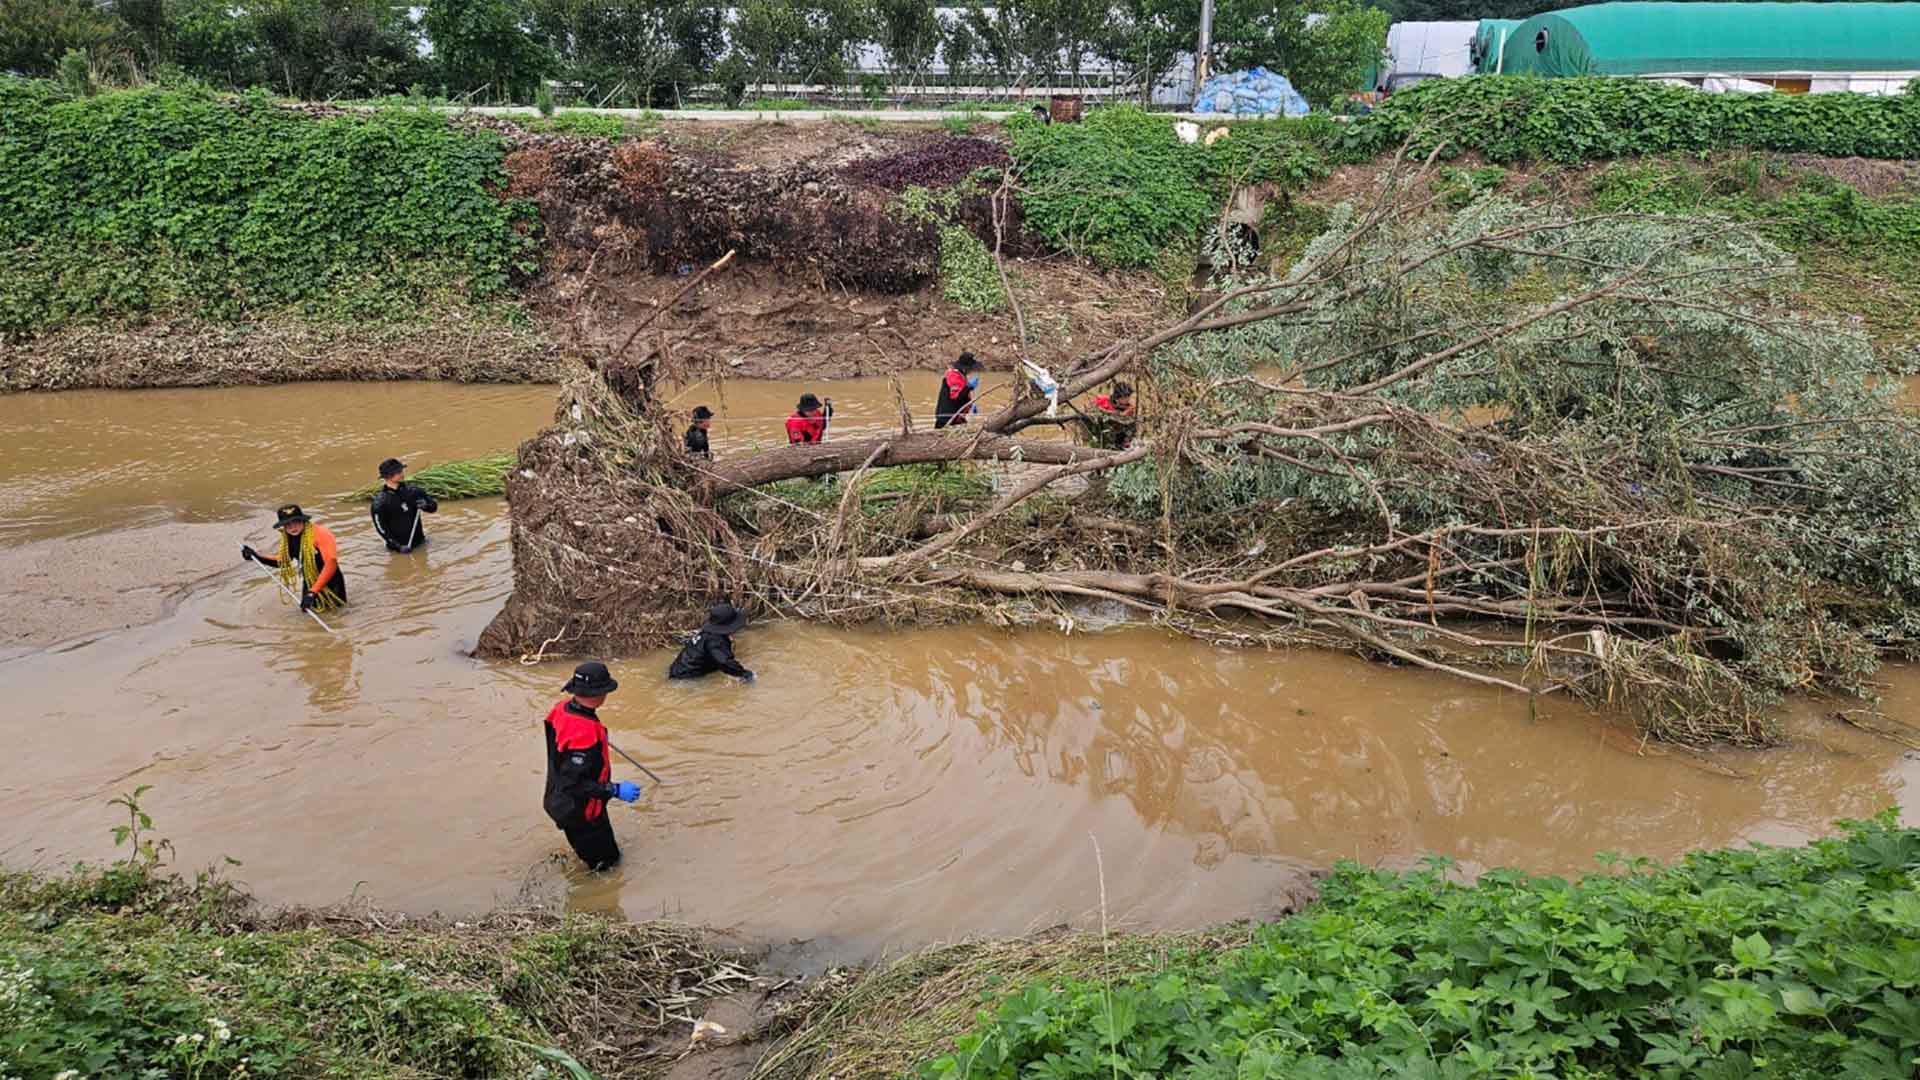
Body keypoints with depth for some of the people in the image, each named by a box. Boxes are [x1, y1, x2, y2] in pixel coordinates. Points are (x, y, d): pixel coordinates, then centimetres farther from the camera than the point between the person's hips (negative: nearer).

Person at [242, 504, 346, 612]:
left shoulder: (320, 534, -26)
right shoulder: (287, 540, -3)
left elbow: (331, 564, -32)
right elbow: (282, 561, 17)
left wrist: (313, 591, -36)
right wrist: (257, 557, 2)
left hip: (330, 582, -6)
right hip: (310, 584, 6)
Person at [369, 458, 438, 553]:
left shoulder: (412, 490, -1)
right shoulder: (379, 502, -12)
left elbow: (434, 506, 8)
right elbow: (381, 528, -11)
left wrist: (425, 505, -15)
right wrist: (398, 546, -16)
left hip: (419, 542, 4)